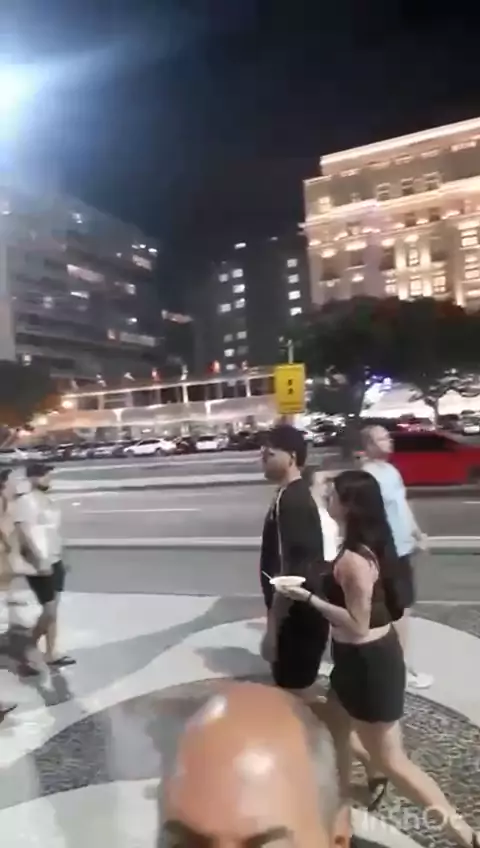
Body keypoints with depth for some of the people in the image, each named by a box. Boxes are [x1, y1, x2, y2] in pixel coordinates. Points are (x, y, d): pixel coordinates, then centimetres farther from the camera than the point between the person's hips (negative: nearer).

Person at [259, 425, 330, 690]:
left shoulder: (289, 501, -23)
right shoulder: (299, 495, 8)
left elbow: (291, 572, -27)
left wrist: (272, 628, -21)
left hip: (296, 617, -9)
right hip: (305, 613, 9)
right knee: (300, 687, 23)